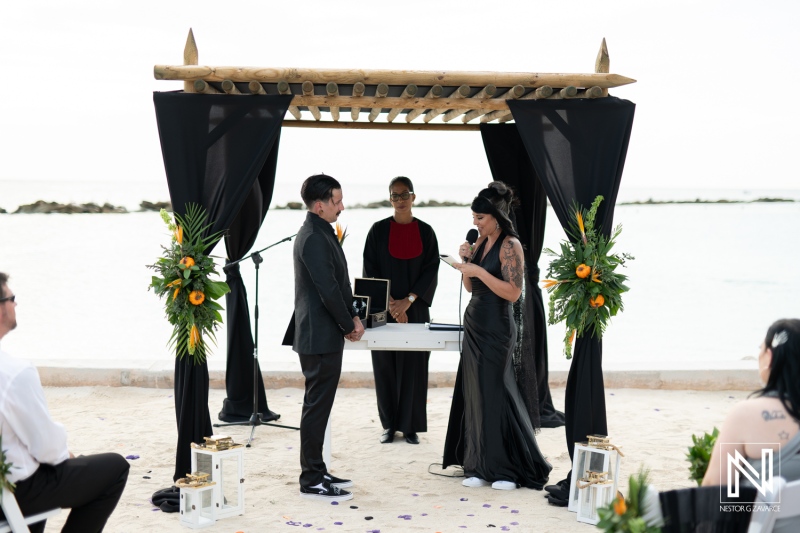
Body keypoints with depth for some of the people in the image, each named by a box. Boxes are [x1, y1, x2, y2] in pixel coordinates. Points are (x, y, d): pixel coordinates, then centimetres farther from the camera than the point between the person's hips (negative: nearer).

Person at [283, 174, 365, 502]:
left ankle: (316, 471, 25)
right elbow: (328, 290, -21)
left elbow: (337, 283, 17)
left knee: (319, 404, 16)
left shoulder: (319, 234, 14)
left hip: (320, 335, 10)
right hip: (321, 337, -10)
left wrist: (351, 318, 7)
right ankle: (312, 482, 3)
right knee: (317, 407, -4)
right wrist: (349, 325, -9)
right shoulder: (314, 239, -19)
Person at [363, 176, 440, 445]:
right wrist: (391, 304, -13)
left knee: (413, 365, 1)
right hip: (384, 309, -1)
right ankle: (389, 424, 12)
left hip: (415, 309, 1)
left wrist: (408, 301, -12)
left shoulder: (425, 231, 4)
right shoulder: (378, 230, 0)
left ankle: (410, 425, 9)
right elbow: (370, 270, -3)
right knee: (385, 365, 2)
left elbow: (431, 270, -1)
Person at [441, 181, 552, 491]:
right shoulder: (481, 241, 11)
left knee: (492, 393, -4)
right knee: (475, 394, 7)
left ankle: (506, 469, 6)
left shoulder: (510, 245, -13)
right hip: (475, 323, 8)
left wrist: (480, 271, -21)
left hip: (496, 327, -8)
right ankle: (480, 466, 13)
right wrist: (466, 261, -1)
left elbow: (513, 292, -19)